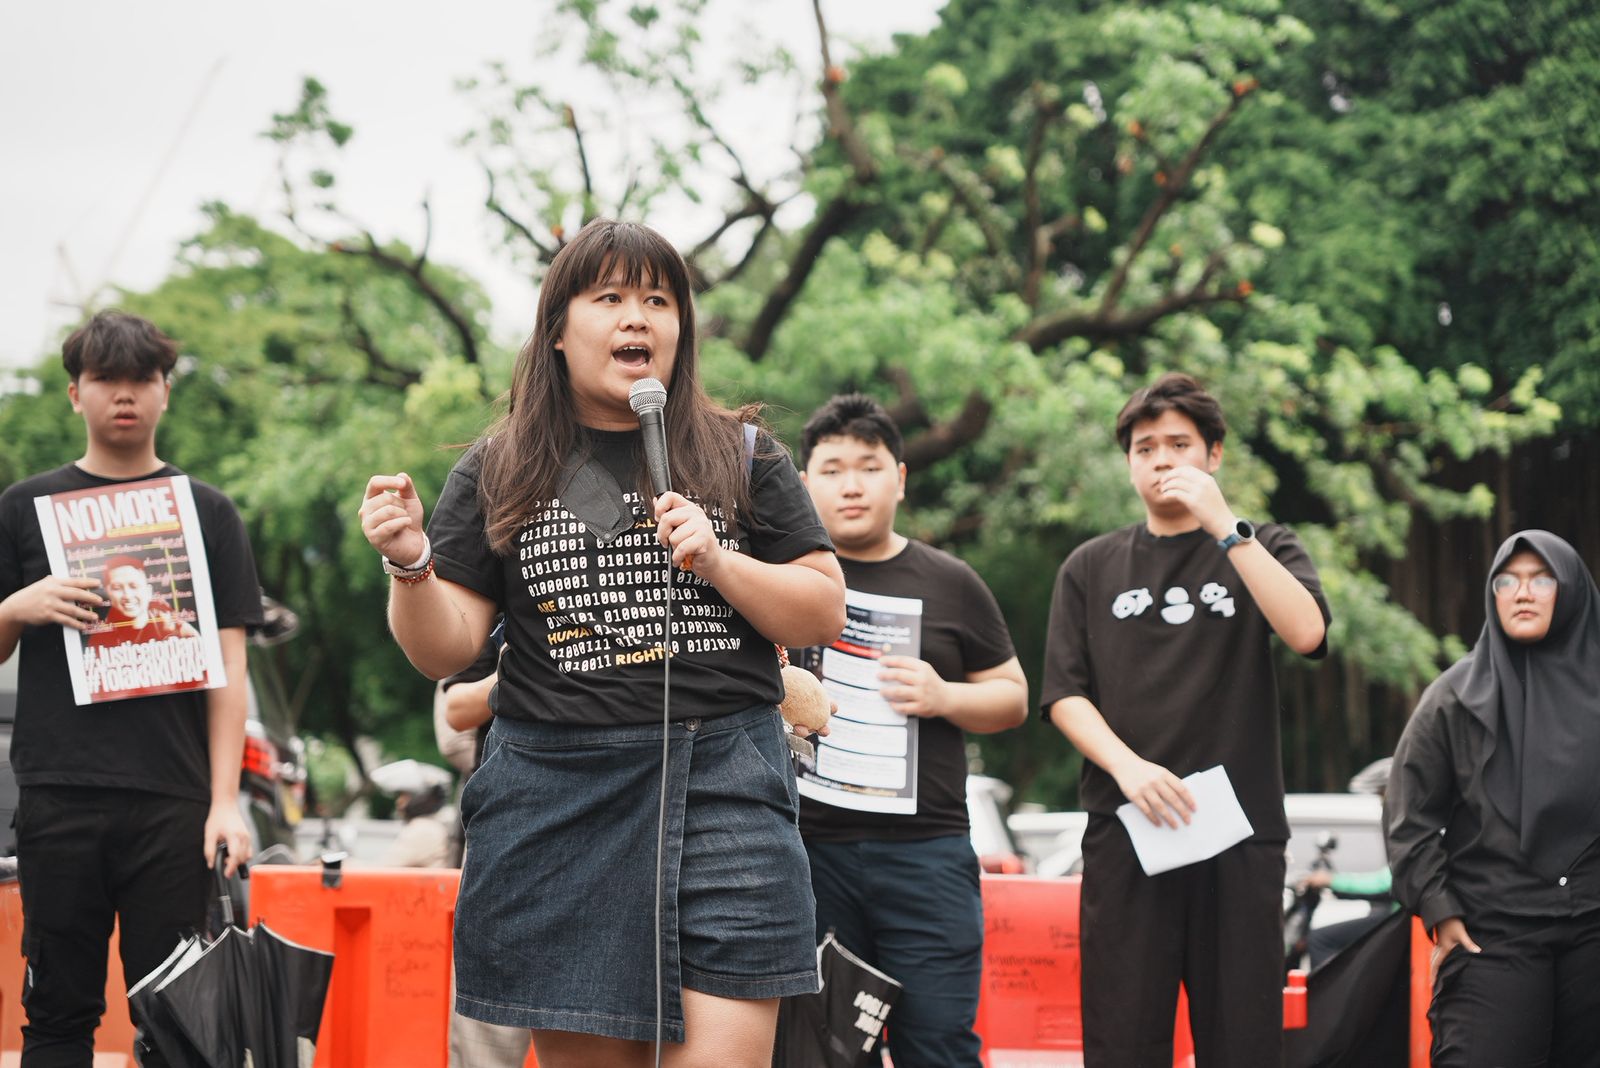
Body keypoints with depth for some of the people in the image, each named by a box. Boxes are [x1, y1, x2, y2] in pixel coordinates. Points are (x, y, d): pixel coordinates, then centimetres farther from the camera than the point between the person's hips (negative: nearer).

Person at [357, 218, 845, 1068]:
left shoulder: (741, 460, 10)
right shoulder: (500, 476, 10)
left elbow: (825, 615, 7)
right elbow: (445, 651, 6)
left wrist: (718, 563, -8)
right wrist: (409, 565, -13)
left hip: (721, 785, 0)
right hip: (557, 801, 1)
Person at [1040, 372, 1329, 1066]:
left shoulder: (1262, 551, 12)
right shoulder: (1091, 568, 16)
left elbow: (1305, 633, -8)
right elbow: (1064, 695, 8)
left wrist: (1223, 525, -11)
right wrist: (1128, 766, -10)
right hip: (1126, 829, 1)